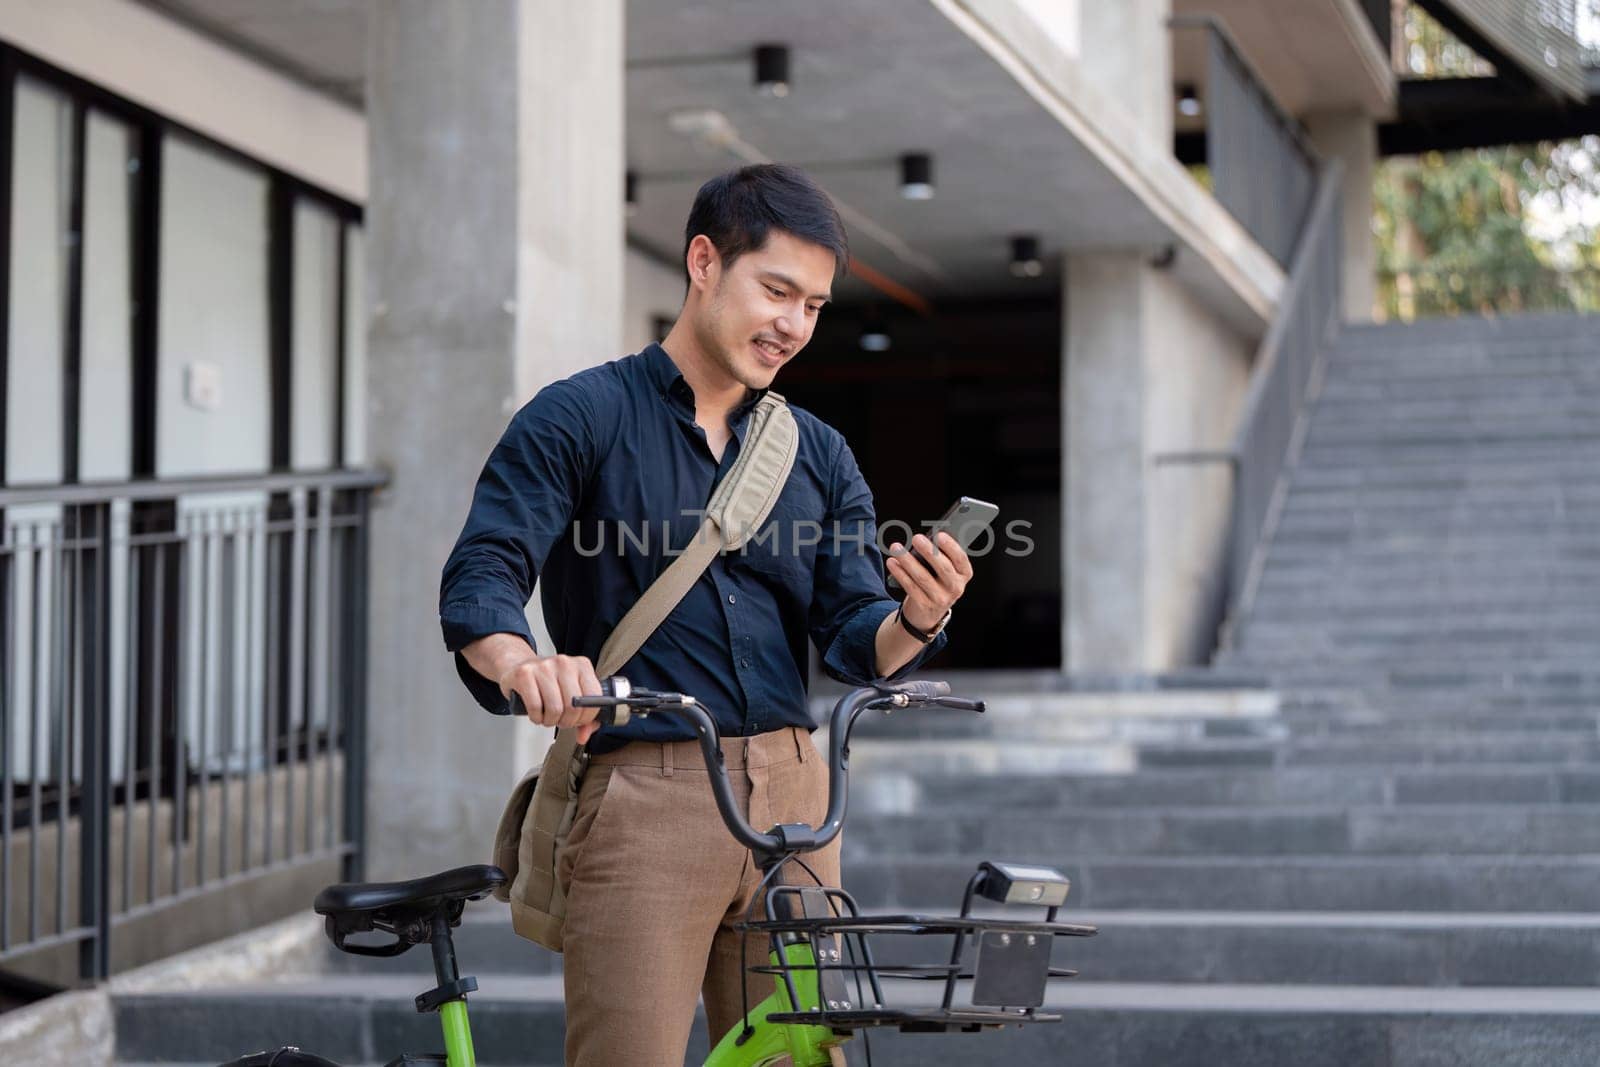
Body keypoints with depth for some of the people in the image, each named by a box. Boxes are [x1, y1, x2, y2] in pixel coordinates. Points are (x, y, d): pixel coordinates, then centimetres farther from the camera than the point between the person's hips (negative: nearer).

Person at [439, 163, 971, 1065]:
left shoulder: (819, 454, 16)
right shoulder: (580, 418, 2)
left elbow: (857, 643, 8)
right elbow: (478, 583, -10)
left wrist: (916, 620, -16)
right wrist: (524, 663, -32)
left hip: (791, 798, 5)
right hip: (639, 800, -5)